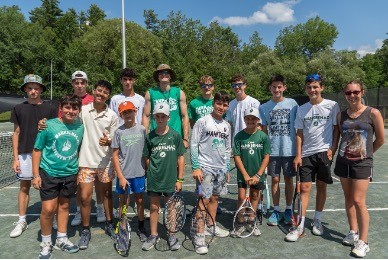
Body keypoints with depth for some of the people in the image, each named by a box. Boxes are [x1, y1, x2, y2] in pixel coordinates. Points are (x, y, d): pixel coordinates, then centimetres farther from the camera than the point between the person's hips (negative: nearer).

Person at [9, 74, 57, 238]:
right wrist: (16, 158, 3)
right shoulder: (19, 109, 6)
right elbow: (16, 134, 7)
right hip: (25, 154, 1)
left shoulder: (50, 108, 2)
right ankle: (21, 221, 21)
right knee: (24, 187, 8)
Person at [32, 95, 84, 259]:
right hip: (49, 173, -3)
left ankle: (61, 239, 33)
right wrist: (35, 174, -6)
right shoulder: (49, 125, -9)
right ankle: (46, 242, 21)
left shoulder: (80, 127, 0)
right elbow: (37, 150, -4)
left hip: (70, 174, 3)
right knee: (48, 209, -3)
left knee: (64, 206, 16)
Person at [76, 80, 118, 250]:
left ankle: (109, 224, 34)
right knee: (85, 197, 3)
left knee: (107, 194, 14)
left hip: (105, 161, 1)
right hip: (86, 161, -1)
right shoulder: (83, 110, -4)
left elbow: (114, 140, 1)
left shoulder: (112, 115, -3)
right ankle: (85, 231, 23)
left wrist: (108, 141, -22)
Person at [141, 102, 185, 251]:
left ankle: (171, 235, 28)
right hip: (154, 179, 1)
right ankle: (153, 235, 28)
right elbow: (147, 158, 7)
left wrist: (180, 179, -3)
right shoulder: (150, 137, -1)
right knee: (153, 207, 11)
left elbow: (181, 158, -2)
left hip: (171, 179, -1)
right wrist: (150, 173, 1)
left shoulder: (175, 135, -4)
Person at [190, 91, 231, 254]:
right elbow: (193, 145, -8)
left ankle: (212, 225, 32)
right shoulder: (203, 122, -6)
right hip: (205, 167, -5)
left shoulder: (227, 125, 11)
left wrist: (227, 169, 15)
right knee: (204, 199, -6)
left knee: (214, 198, 15)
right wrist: (196, 167, -13)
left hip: (221, 168, 6)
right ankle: (199, 236, 2)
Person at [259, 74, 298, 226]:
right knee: (275, 179, 8)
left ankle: (288, 210, 24)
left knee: (288, 179, 9)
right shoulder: (264, 107, 3)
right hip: (272, 150, 1)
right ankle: (276, 210, 20)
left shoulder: (292, 104, -1)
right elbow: (264, 129, 6)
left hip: (289, 149, -1)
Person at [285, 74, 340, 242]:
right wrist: (298, 155, 1)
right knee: (305, 188, 0)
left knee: (321, 186, 8)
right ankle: (300, 226, 4)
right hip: (306, 154, 2)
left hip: (324, 151, -1)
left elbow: (337, 129, 2)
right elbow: (299, 134, 7)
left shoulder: (332, 106, -1)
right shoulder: (301, 109, 6)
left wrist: (333, 149, -8)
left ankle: (317, 220, 26)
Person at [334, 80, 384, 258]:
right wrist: (348, 150, 9)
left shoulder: (373, 113, -6)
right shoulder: (341, 115, 4)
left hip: (362, 163, -4)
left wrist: (366, 153, 10)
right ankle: (353, 232, 27)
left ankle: (363, 242, 6)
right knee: (348, 198, 12)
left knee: (358, 201, -6)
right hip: (343, 161, 4)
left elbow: (380, 139, 2)